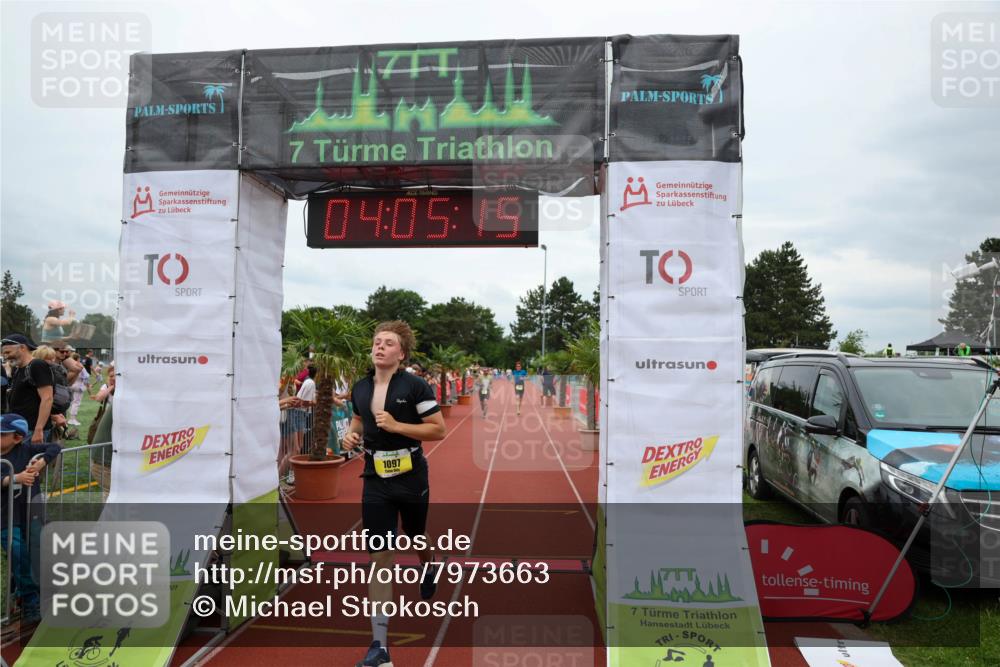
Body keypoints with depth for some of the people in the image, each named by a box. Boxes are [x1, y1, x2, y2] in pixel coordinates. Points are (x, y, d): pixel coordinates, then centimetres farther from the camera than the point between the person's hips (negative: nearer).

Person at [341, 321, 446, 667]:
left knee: (417, 538, 22)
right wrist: (352, 434, -3)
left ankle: (428, 571, 60)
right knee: (379, 557, -1)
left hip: (411, 477, -2)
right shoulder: (360, 388, 1)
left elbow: (438, 430, -13)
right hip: (375, 481, 3)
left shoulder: (415, 386, -13)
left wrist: (397, 425, -23)